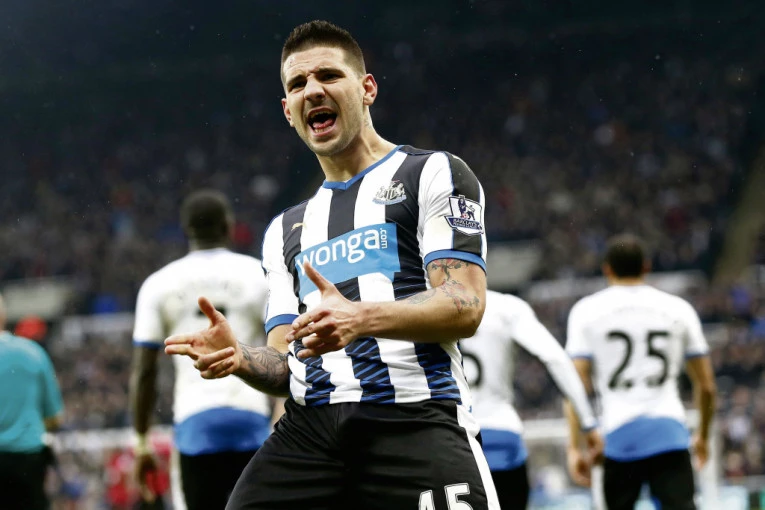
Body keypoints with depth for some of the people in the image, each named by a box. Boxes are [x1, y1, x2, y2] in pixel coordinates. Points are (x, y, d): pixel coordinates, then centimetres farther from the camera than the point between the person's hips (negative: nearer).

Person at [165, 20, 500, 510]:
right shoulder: (285, 230, 27)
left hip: (417, 419, -5)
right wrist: (239, 357, -4)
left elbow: (465, 306, -6)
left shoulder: (434, 174, 8)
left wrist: (360, 318, -23)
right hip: (310, 428, 5)